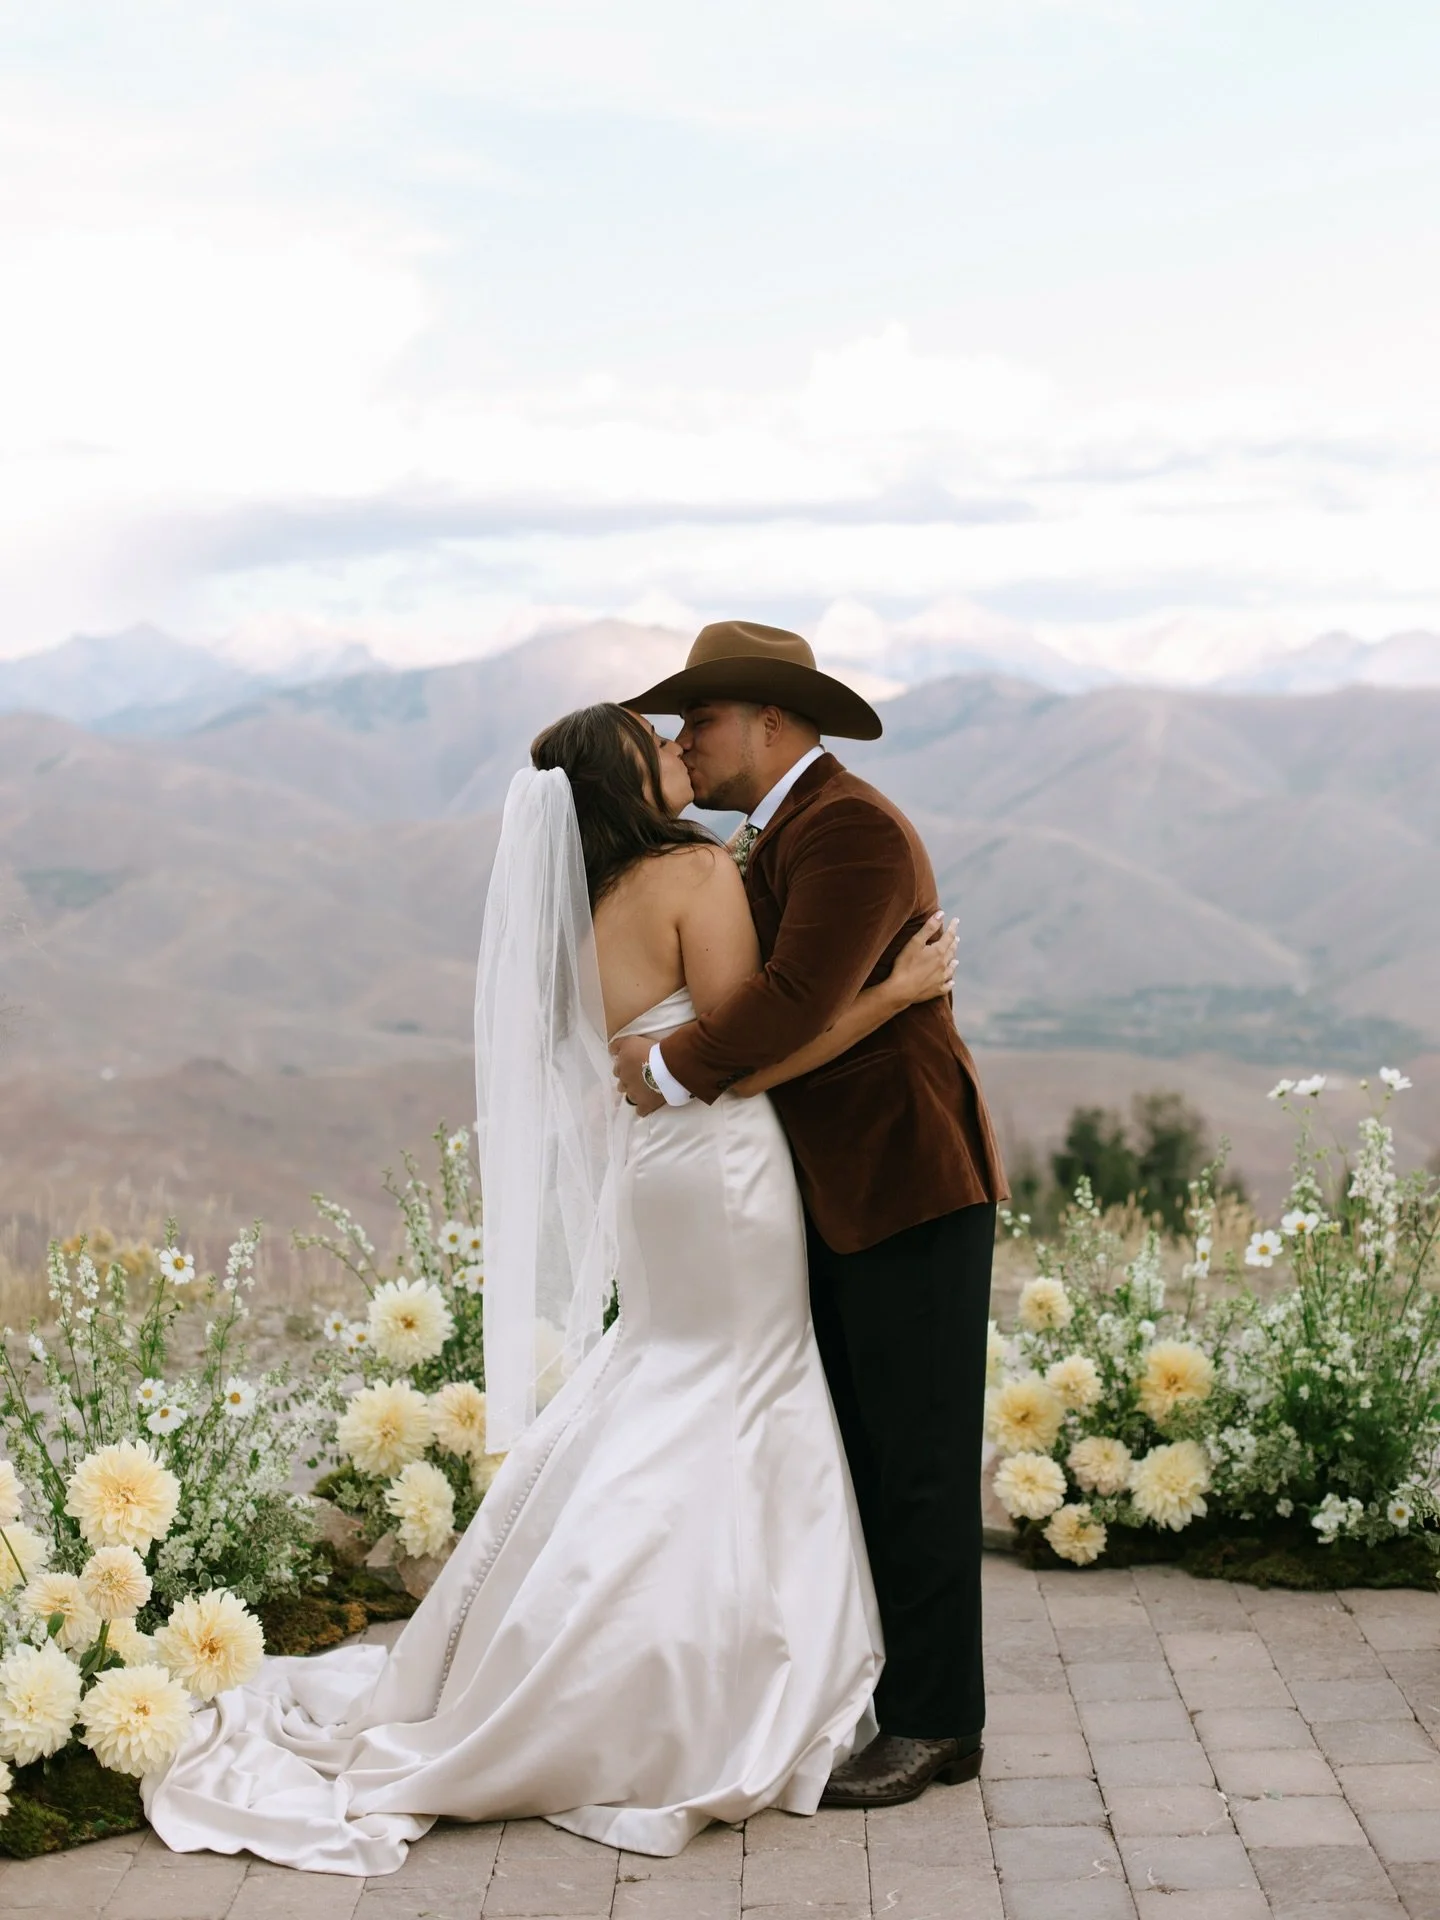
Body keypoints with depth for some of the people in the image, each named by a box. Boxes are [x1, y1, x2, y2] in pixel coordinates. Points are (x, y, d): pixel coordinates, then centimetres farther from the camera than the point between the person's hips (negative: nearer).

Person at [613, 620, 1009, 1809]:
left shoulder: (853, 829, -15)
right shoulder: (769, 843, 16)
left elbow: (799, 1001, -26)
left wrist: (676, 1072, -13)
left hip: (910, 1196, -9)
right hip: (830, 1207, 9)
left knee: (917, 1465, -2)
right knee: (850, 1463, 13)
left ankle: (934, 1725, 6)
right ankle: (862, 1689, 22)